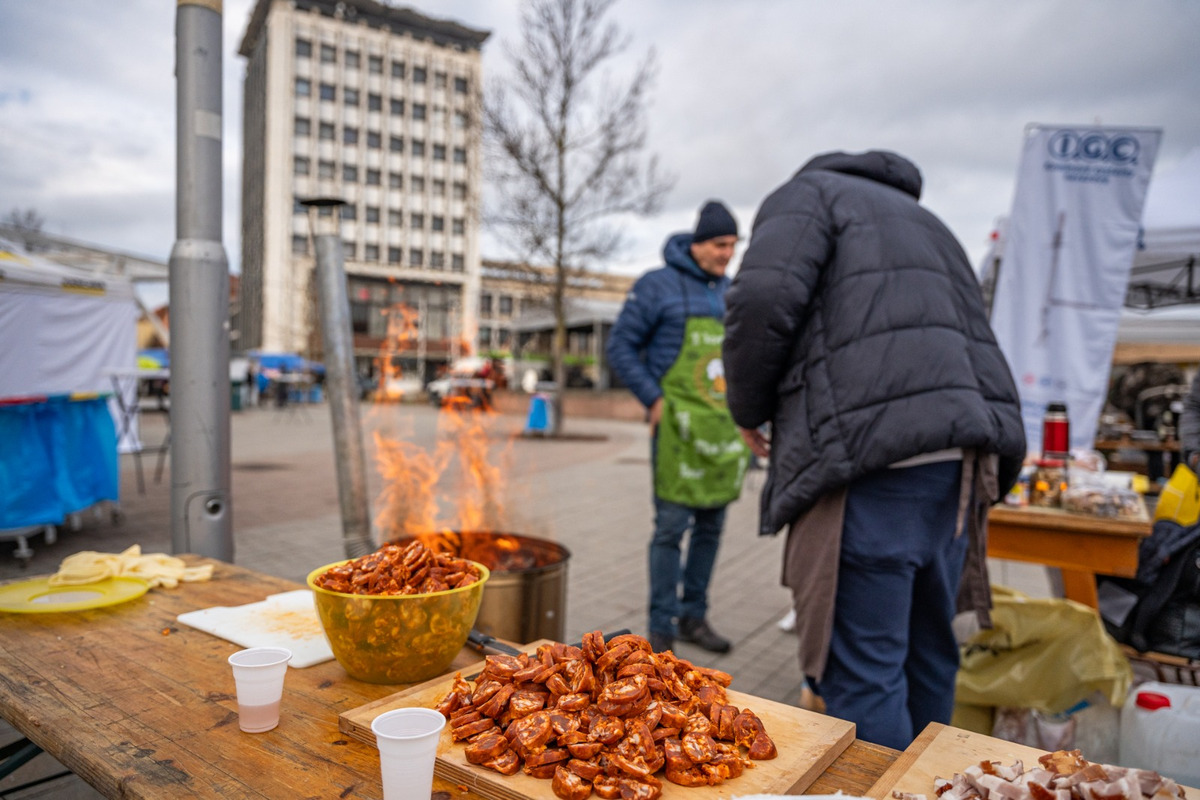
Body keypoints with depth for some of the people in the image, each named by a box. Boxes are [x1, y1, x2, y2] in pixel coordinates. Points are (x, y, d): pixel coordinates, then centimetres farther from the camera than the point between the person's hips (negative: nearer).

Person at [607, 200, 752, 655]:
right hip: (679, 425, -6)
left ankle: (693, 617, 25)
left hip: (724, 428, 6)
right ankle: (661, 629, 8)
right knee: (671, 526, -5)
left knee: (711, 526, 11)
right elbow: (620, 347, -4)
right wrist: (653, 401, -11)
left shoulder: (731, 292, 14)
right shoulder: (658, 286, -3)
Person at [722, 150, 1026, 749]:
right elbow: (978, 340, 28)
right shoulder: (926, 222, 34)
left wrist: (749, 409, 3)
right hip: (958, 456, 9)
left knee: (861, 672, -3)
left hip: (873, 459, -9)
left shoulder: (807, 192, 10)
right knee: (927, 654, 19)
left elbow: (763, 301, -11)